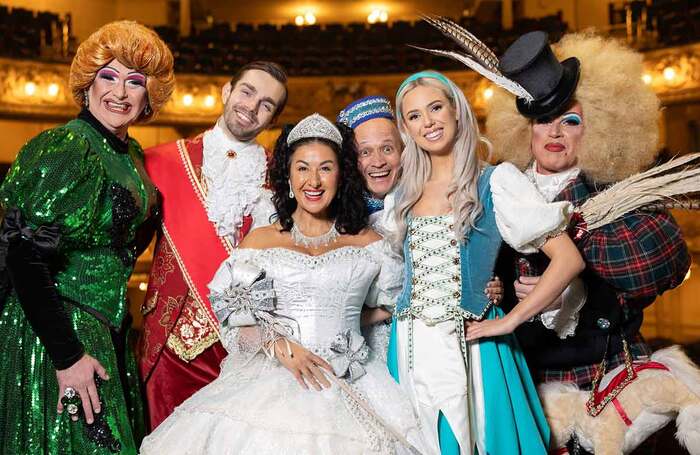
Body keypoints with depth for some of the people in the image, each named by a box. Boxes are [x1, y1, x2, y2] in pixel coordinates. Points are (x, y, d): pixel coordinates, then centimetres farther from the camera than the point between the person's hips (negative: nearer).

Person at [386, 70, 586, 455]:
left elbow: (569, 258, -11)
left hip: (470, 347, -4)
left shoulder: (495, 182, -6)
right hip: (410, 348, 4)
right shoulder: (405, 195, 9)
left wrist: (509, 322, -14)